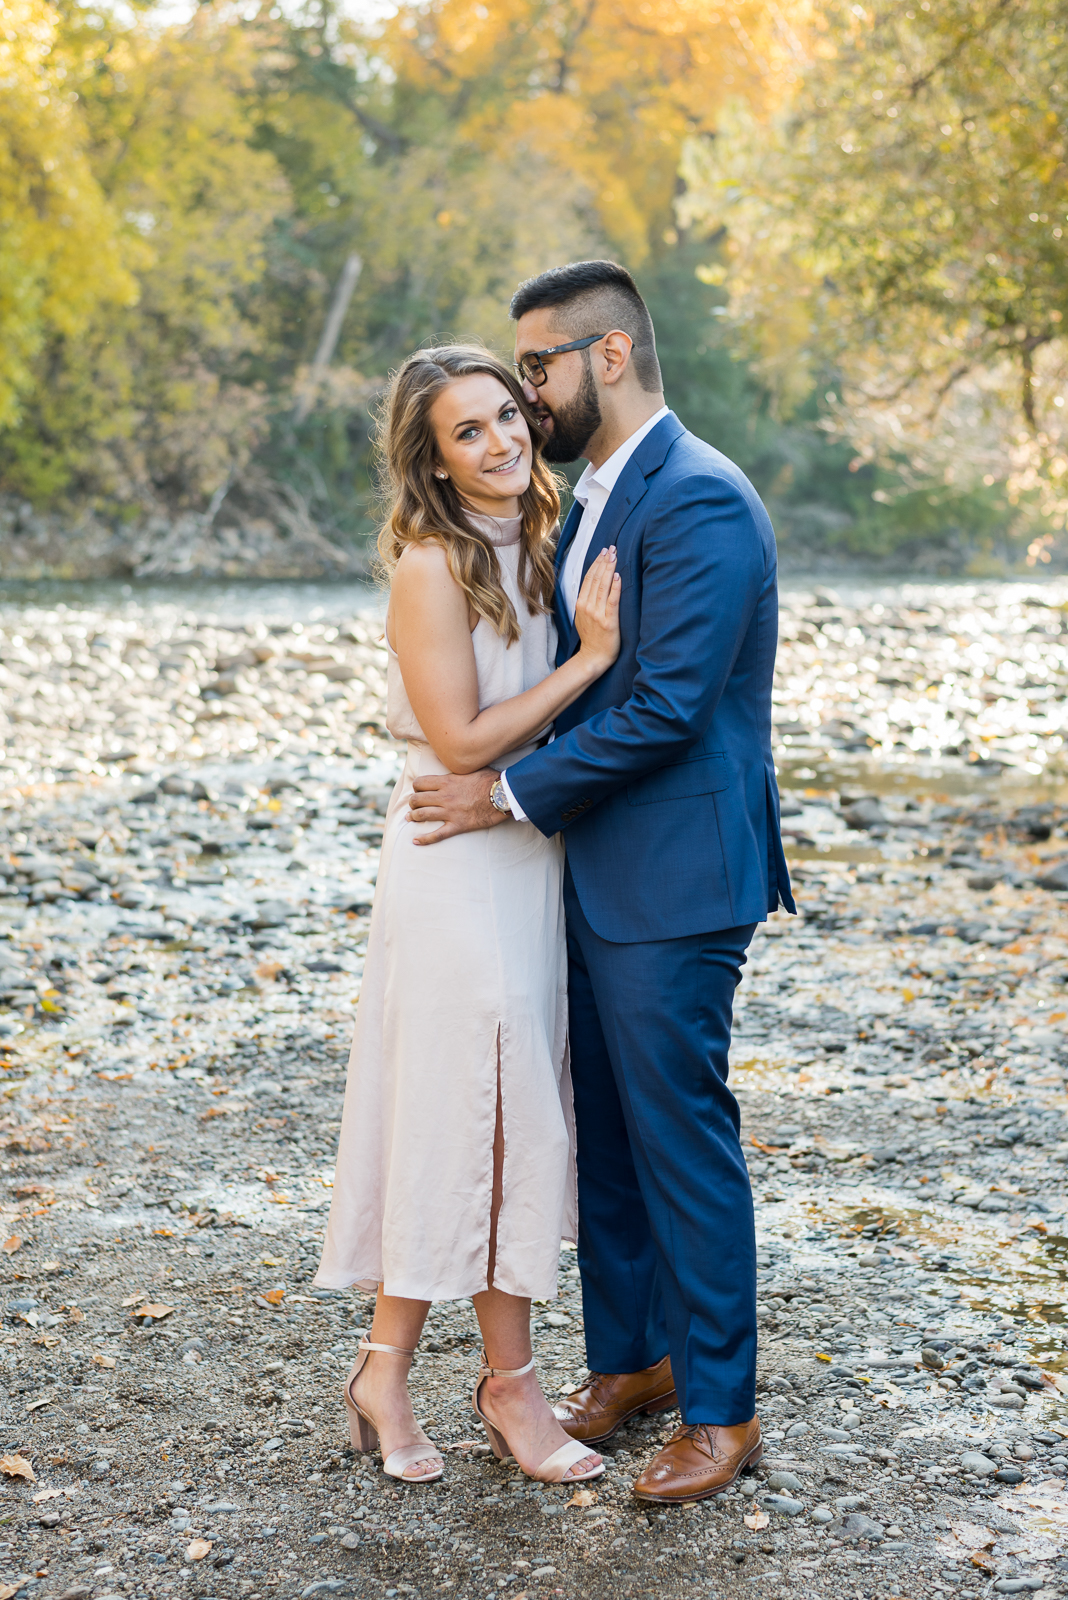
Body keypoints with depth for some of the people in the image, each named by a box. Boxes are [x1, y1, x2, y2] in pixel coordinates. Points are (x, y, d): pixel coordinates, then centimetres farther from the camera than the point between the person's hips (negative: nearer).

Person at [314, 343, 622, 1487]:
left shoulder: (538, 546, 10)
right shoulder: (431, 566, -14)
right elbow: (463, 741, -17)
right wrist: (592, 658, -16)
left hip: (531, 857, 8)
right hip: (459, 866, -8)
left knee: (501, 1117, 10)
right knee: (494, 1115, -1)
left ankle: (387, 1367, 21)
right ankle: (510, 1381, 15)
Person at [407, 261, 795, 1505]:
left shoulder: (700, 502, -17)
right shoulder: (593, 500, 14)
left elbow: (664, 704, -22)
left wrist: (514, 793, -16)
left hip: (675, 885, -9)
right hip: (599, 878, 9)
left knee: (681, 1137, 0)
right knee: (605, 1134, 16)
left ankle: (722, 1408, 14)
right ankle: (631, 1359, 31)